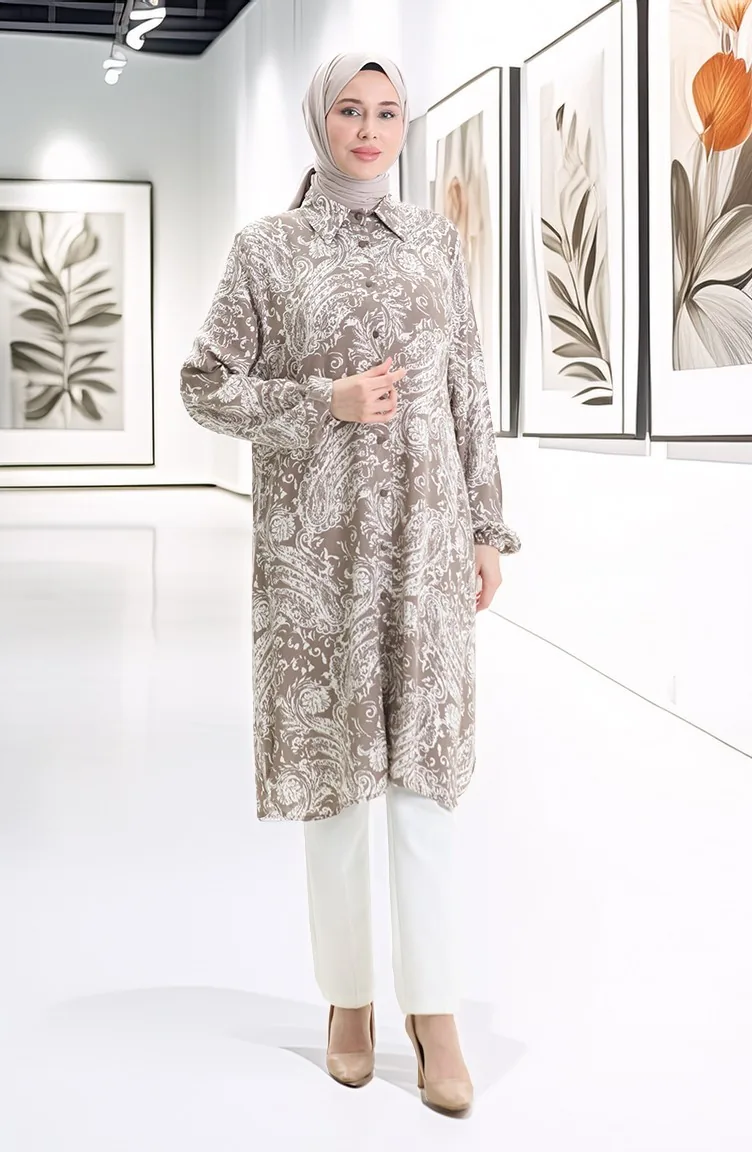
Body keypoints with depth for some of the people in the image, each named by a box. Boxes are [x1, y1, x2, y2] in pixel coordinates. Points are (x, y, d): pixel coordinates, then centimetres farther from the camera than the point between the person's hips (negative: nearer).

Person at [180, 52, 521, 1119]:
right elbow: (206, 383, 4)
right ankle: (349, 998, 17)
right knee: (332, 761, 4)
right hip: (315, 538, -1)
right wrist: (322, 402, -10)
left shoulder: (438, 240, 10)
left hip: (424, 531, 1)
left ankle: (435, 1009, 4)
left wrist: (488, 528, 6)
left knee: (422, 759, -2)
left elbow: (469, 392, 10)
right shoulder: (267, 247, 4)